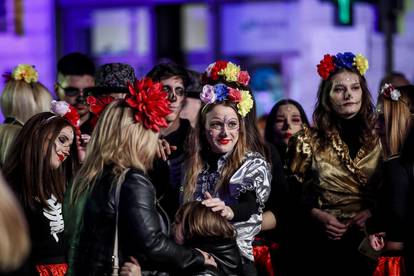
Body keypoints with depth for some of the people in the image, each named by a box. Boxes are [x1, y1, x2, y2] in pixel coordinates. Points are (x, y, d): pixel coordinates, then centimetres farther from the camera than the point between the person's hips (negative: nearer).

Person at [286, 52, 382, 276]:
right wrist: (317, 215, -10)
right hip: (322, 243, -1)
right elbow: (292, 193, 5)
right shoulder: (309, 140, 3)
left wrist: (373, 212, -8)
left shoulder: (379, 139, 6)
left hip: (368, 243, 1)